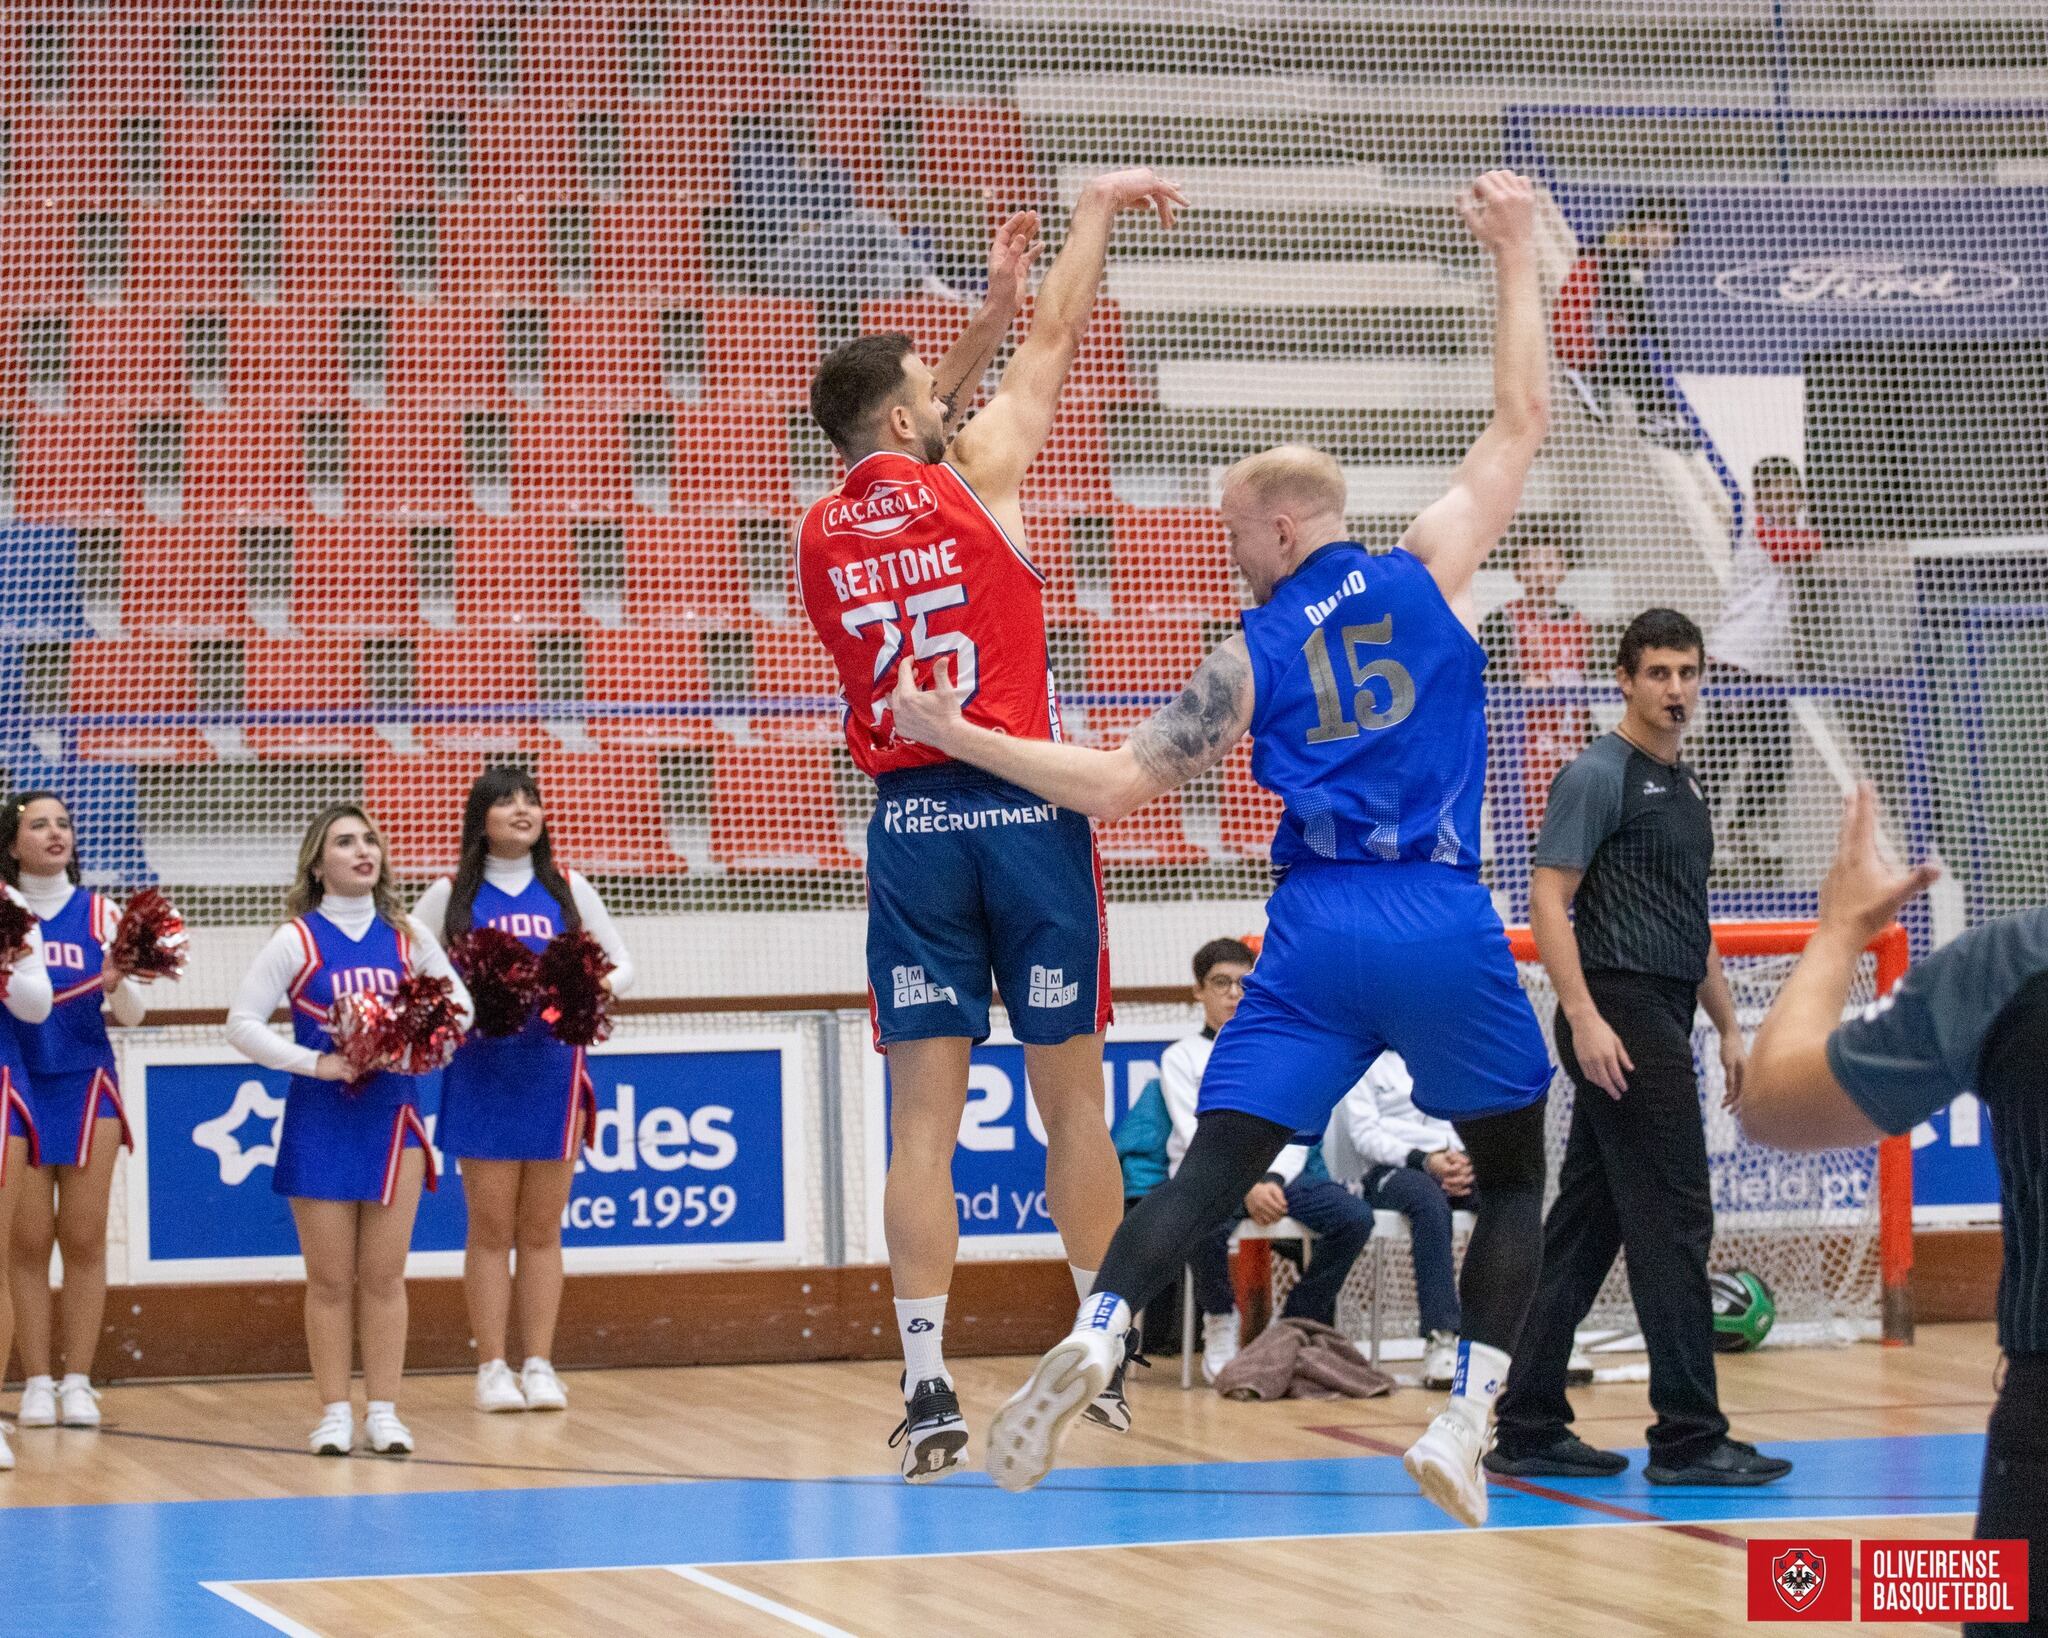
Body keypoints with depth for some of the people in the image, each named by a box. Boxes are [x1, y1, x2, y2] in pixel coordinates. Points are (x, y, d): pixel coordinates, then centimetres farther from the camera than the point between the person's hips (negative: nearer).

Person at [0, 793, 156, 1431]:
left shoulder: (100, 914, 5)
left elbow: (130, 1014, 5)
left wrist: (120, 983, -16)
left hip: (86, 1087, 1)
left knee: (85, 1239, 0)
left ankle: (78, 1382, 5)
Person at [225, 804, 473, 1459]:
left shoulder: (406, 936, 4)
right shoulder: (297, 940, -5)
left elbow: (458, 1003, 14)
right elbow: (242, 1023, -7)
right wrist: (314, 1063, -15)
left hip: (394, 1117, 2)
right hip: (320, 1121, -2)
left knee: (384, 1275, 3)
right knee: (330, 1279, 2)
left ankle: (383, 1411, 9)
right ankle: (334, 1412, 9)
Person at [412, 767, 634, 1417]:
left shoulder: (568, 890, 9)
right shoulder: (452, 895, 5)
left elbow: (620, 966, 13)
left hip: (552, 1067, 1)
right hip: (480, 1069, -1)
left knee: (542, 1229, 4)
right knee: (491, 1228, -1)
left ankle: (539, 1365, 7)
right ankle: (492, 1368, 3)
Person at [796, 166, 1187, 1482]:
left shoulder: (821, 537, 8)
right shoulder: (977, 476, -2)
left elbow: (904, 451, 29)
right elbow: (1055, 346, 10)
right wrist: (1098, 211, 24)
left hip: (910, 822, 3)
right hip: (1025, 814, -3)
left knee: (926, 1113, -1)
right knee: (1073, 1095, 7)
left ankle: (928, 1381, -9)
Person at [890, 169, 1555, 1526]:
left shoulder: (1253, 655, 10)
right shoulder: (1428, 573, 7)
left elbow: (1113, 783, 8)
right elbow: (1523, 423, 13)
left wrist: (958, 739, 19)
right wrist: (1516, 256, 20)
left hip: (1318, 931, 1)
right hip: (1447, 928, -1)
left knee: (1215, 1169, 0)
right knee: (1514, 1174, 13)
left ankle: (1097, 1334, -25)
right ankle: (1466, 1424, -1)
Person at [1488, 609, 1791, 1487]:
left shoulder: (1683, 787, 20)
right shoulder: (1598, 775, -8)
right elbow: (1547, 900, -14)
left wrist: (1728, 1027, 21)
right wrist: (1585, 1018, -22)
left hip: (1661, 1024, 9)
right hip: (1618, 1024, -9)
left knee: (1584, 1231, 9)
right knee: (1672, 1222, -9)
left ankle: (1529, 1430, 11)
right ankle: (1688, 1437, -7)